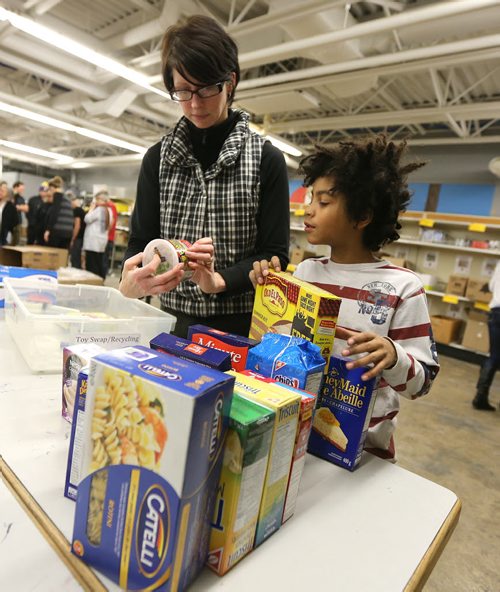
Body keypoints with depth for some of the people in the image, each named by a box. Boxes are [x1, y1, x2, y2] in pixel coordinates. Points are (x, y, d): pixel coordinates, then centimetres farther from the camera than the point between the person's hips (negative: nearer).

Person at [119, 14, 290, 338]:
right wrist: (130, 281, -22)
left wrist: (218, 280, -26)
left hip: (241, 325, -2)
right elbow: (141, 239, -1)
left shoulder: (266, 159, -6)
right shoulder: (158, 159, 3)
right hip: (175, 320, 3)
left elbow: (275, 255, -9)